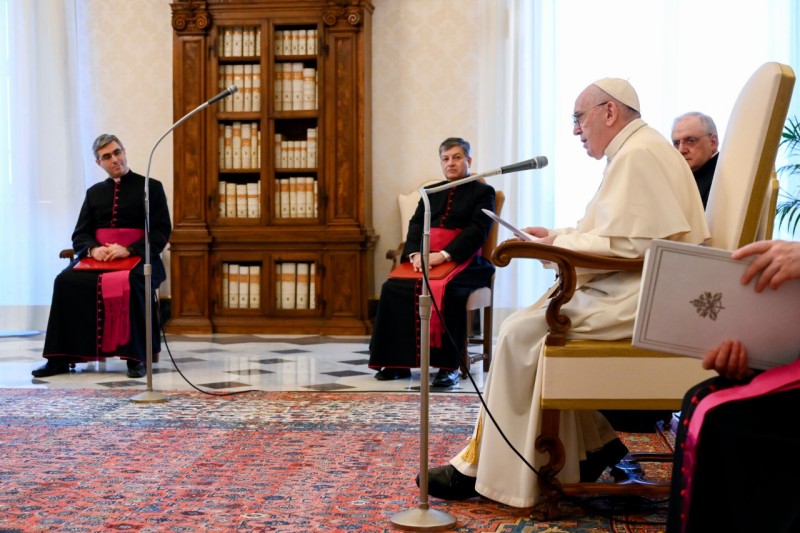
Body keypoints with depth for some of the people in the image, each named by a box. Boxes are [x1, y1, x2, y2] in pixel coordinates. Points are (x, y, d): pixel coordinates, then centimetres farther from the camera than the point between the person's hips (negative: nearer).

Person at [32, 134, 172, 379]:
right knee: (66, 280, -26)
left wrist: (129, 250, -18)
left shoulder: (151, 187, 8)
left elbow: (161, 233, -2)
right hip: (98, 257, 4)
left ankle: (136, 356, -30)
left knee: (132, 282, -38)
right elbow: (79, 235, 15)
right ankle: (61, 357, -23)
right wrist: (93, 249, -10)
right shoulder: (94, 192, 21)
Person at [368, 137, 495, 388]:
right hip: (424, 258, 5)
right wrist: (415, 254, -10)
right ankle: (397, 362, -17)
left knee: (447, 290, -37)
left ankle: (449, 366, -29)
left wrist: (443, 255, -19)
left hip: (461, 262, -5)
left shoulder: (483, 192, 9)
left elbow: (477, 230, -6)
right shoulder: (430, 192, 25)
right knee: (393, 287, -23)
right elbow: (416, 224, 13)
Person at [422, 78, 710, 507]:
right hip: (633, 292, 11)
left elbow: (624, 244, -23)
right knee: (539, 320, 11)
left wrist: (560, 245, -10)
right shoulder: (636, 150, 20)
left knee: (521, 331, -12)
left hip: (637, 300, -11)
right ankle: (593, 446, 10)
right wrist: (560, 236, 12)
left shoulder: (638, 155, -14)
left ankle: (479, 470, -3)